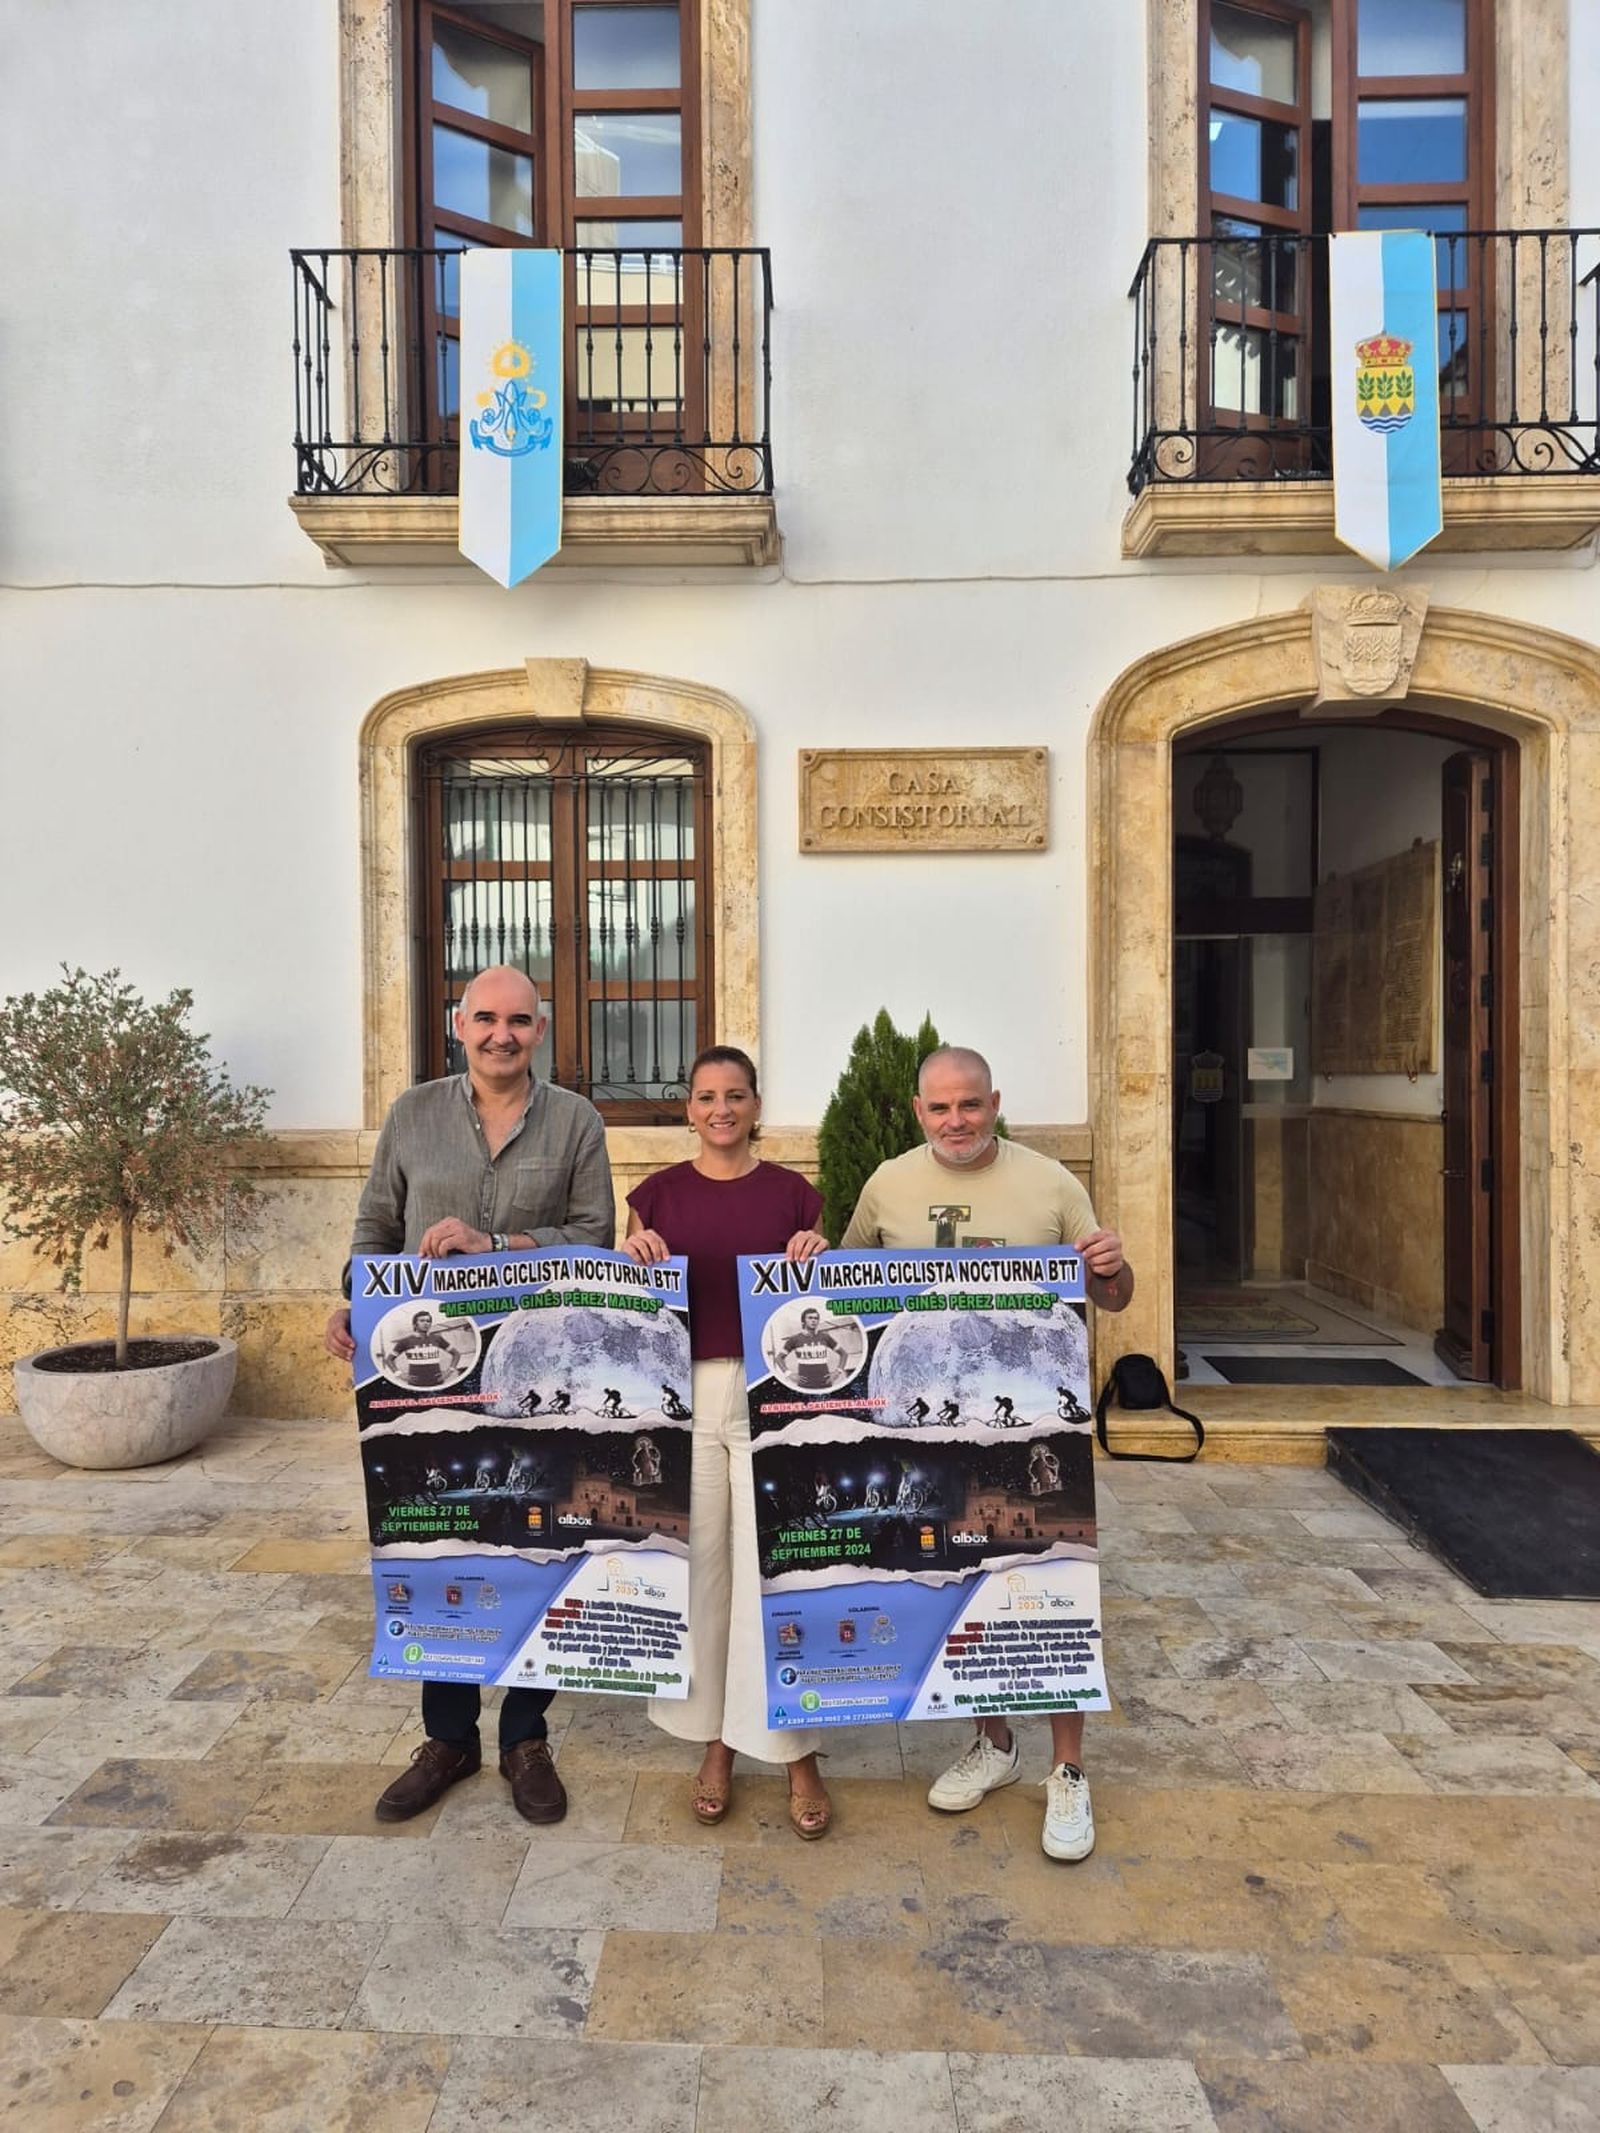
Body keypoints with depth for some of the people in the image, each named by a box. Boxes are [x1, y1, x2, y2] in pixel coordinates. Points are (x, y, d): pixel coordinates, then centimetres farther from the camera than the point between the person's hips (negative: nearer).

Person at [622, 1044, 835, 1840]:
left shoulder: (793, 1192, 3)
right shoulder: (657, 1194, 4)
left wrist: (816, 1264, -12)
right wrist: (634, 1260, -12)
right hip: (683, 1397, 1)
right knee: (699, 1569, 9)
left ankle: (797, 1753, 14)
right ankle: (715, 1742, 26)